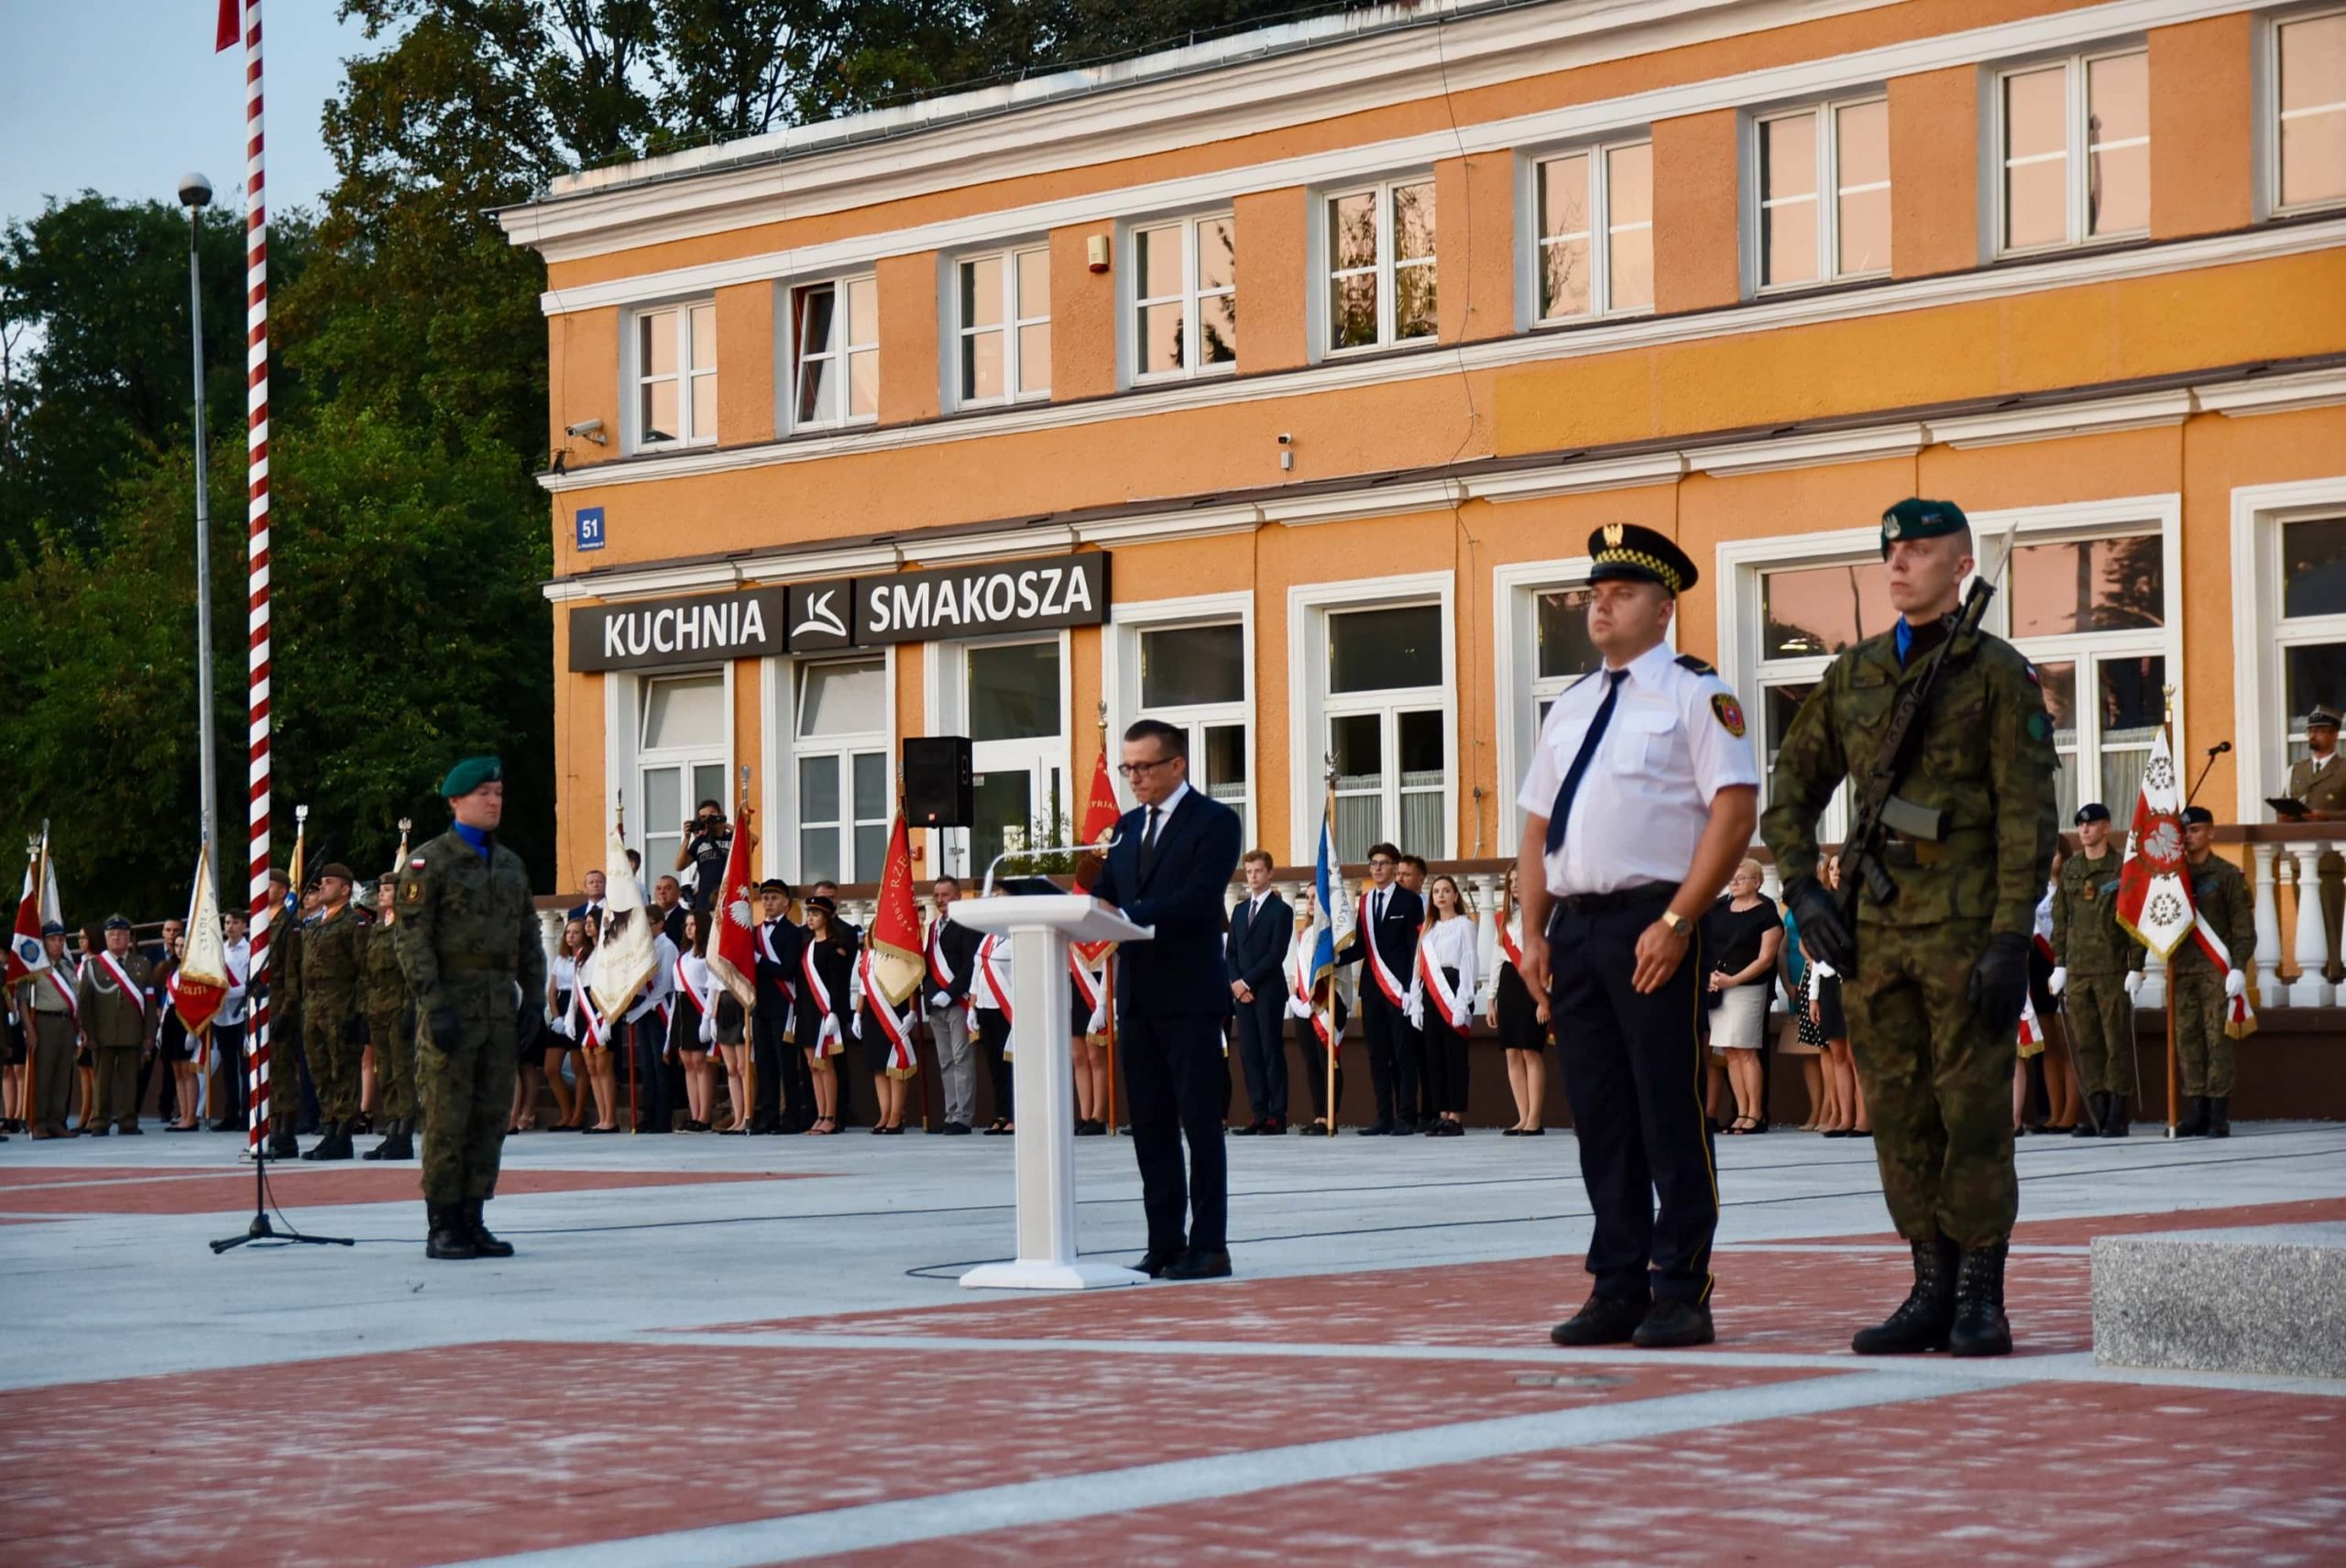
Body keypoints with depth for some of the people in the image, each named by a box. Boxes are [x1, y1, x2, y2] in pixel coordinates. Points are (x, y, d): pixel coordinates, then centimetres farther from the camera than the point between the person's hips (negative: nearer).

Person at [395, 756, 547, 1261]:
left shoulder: (511, 864, 17)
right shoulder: (429, 861, -3)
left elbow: (528, 938, 20)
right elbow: (411, 937, -9)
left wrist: (534, 1001, 11)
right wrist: (434, 1004, -17)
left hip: (500, 1006, 6)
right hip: (452, 1004, -6)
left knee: (491, 1116, 6)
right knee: (447, 1119, -4)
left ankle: (472, 1219, 13)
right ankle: (443, 1227, 0)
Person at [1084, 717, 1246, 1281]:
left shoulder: (1214, 821, -4)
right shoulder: (1128, 827, 17)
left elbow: (1198, 898, -18)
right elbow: (1108, 900, 11)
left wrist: (1127, 913, -27)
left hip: (1190, 997, -7)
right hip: (1138, 996, 7)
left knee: (1200, 1124, -5)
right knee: (1150, 1128, 7)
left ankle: (1209, 1246, -2)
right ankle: (1165, 1246, 11)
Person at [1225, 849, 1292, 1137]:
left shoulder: (1280, 910, -3)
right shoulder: (1239, 910, 18)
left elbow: (1276, 954, -10)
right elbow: (1231, 952, 16)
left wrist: (1247, 981, -12)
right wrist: (1235, 983, -1)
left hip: (1268, 991, -6)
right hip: (1242, 991, 6)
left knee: (1271, 1052, -6)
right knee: (1249, 1054, 3)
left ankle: (1277, 1116, -5)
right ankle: (1259, 1116, 4)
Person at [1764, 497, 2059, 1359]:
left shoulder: (1998, 673, -2)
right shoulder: (1852, 675, 13)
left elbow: (2028, 818, -7)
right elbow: (1791, 792, 19)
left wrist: (2012, 939, -14)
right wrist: (1804, 894, 5)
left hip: (1966, 929, -5)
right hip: (1876, 931, 5)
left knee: (1974, 1114, -3)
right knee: (1900, 1116, 6)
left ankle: (1981, 1302, 2)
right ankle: (1932, 1292, 13)